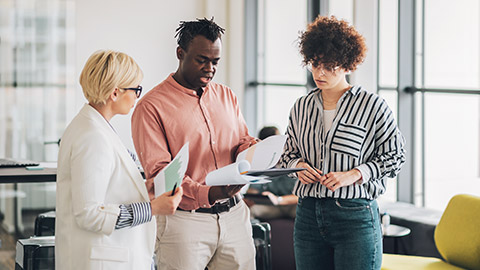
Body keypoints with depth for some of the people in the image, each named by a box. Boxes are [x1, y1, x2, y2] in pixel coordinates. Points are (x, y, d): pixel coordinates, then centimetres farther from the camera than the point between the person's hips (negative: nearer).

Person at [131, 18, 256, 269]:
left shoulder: (227, 97, 15)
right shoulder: (151, 106, -5)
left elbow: (243, 142, 18)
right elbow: (159, 170, -12)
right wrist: (205, 194, -27)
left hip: (234, 215, 5)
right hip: (185, 220, -5)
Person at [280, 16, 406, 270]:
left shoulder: (372, 105, -4)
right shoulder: (301, 107, 10)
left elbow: (395, 155, -2)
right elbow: (289, 153, 21)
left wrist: (354, 174, -13)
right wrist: (298, 165, -2)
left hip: (355, 217, -4)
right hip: (308, 216, 4)